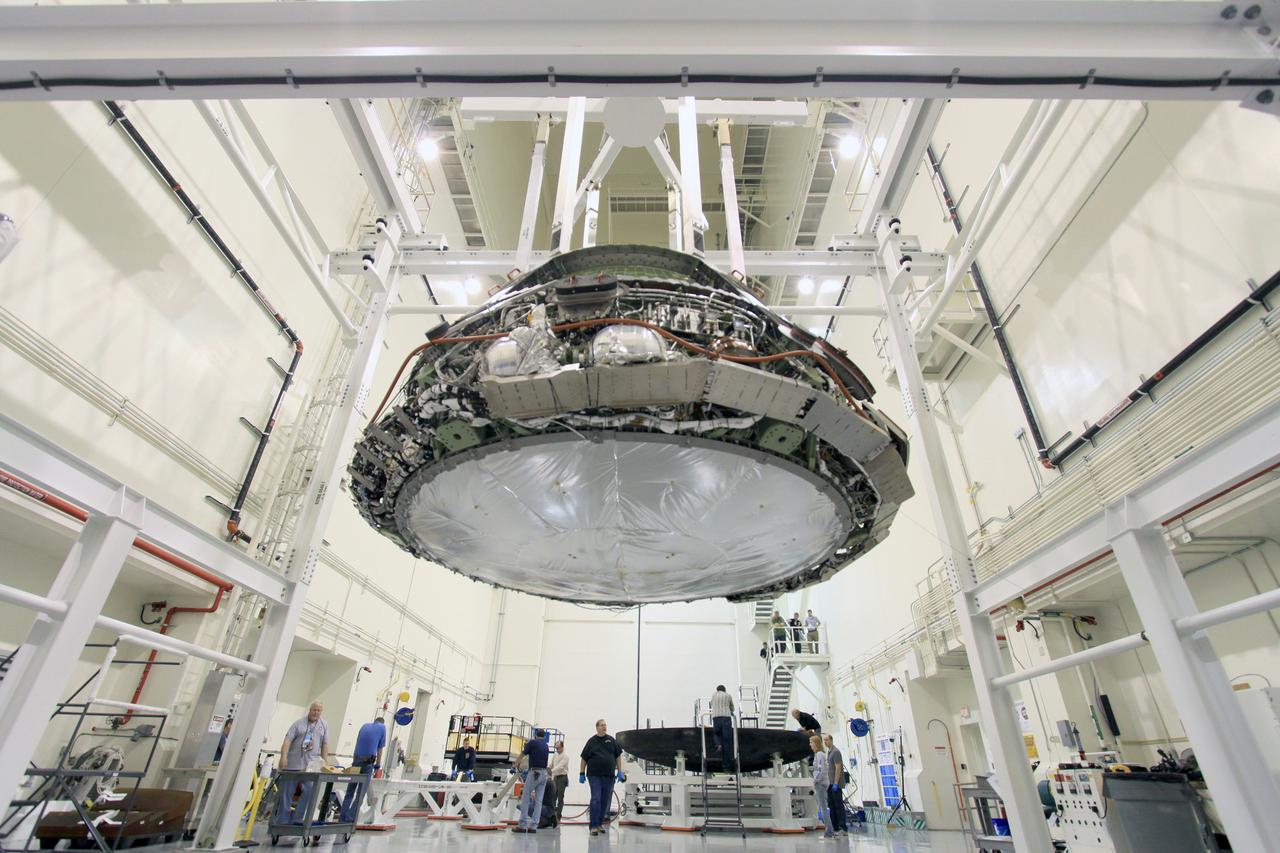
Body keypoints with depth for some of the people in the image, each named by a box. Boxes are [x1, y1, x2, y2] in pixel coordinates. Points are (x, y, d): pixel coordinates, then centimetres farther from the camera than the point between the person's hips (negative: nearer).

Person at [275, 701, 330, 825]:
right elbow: (287, 740, -7)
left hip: (311, 765, 2)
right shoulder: (299, 723, 1)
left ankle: (296, 819, 8)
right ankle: (282, 821, 19)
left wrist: (325, 762, 4)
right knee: (286, 792, 5)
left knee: (309, 791, -5)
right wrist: (283, 757, -19)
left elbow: (325, 745, 10)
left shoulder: (324, 725, 10)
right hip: (293, 763, -2)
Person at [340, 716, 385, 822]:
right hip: (368, 762, -4)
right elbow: (380, 749, 6)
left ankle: (343, 818, 11)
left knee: (350, 792, 12)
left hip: (356, 760, 4)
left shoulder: (365, 725, 18)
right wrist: (377, 765, 15)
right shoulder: (382, 727, 6)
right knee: (360, 793, 1)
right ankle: (350, 820, -3)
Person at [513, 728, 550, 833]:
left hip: (534, 772, -6)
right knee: (538, 801, 6)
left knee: (525, 799, 1)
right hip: (544, 773, 6)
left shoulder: (532, 742, -1)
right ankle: (533, 826, 5)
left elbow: (523, 754, 10)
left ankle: (522, 825, 0)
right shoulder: (545, 745, 16)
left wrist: (516, 764, 27)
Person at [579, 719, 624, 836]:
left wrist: (620, 772, 6)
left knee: (605, 801, 8)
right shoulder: (592, 741, 1)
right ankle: (593, 826, -3)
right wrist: (581, 773, 2)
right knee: (596, 799, -10)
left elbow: (618, 756, 12)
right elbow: (584, 758, 4)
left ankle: (600, 823, 24)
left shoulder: (611, 740, 7)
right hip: (594, 775, -3)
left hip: (609, 776, 3)